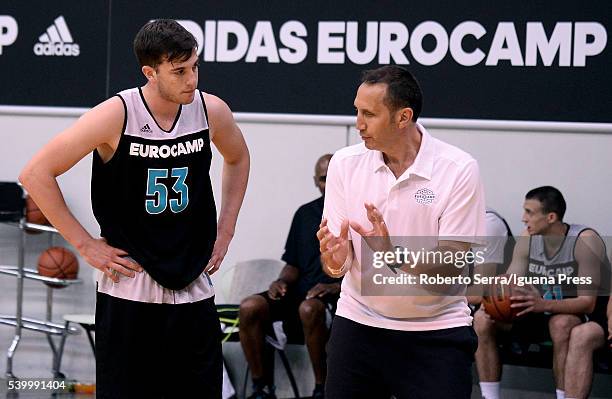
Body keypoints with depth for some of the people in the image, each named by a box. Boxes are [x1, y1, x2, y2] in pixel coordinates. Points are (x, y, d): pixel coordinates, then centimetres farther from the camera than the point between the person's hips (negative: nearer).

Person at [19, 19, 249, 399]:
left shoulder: (212, 111, -2)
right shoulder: (117, 115, -14)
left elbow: (238, 159, 22)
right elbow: (36, 175, -10)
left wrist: (225, 231, 12)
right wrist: (86, 245, -10)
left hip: (195, 292, 4)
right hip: (130, 292, -4)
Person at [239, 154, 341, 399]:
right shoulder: (305, 214, 17)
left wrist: (337, 287, -18)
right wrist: (282, 281, -2)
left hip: (337, 296, -5)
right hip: (300, 292, 5)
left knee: (309, 308, -39)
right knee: (250, 307, -22)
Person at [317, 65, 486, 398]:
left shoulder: (459, 169, -13)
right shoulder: (345, 163, -3)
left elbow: (453, 268, -16)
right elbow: (337, 265, -1)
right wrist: (335, 259, -25)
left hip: (436, 330, -3)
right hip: (359, 324, 3)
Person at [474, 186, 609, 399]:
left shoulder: (584, 241, -20)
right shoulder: (528, 238, -2)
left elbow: (588, 301, -24)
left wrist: (543, 304, -40)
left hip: (588, 316, -6)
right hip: (543, 313, 6)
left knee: (562, 323, -40)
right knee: (482, 319, -12)